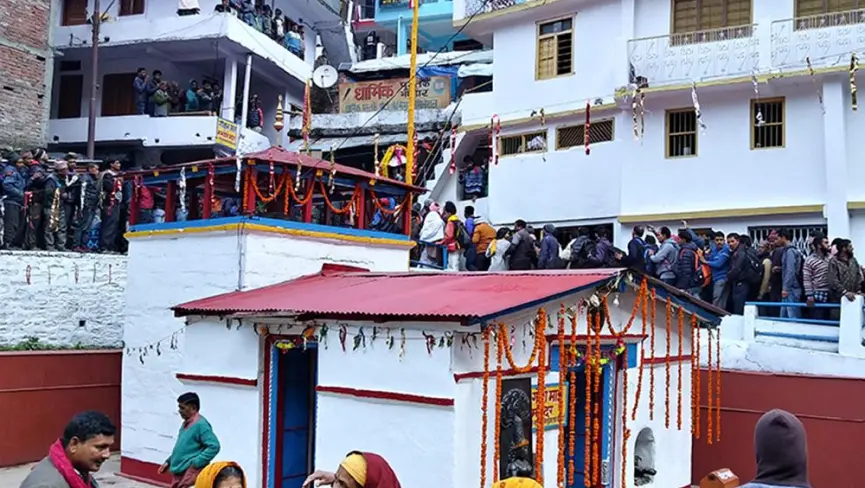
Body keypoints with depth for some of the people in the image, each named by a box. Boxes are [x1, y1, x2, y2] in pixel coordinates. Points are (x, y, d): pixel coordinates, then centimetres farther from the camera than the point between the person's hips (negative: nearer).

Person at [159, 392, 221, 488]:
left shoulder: (200, 424, -16)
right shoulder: (186, 424, 14)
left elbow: (214, 446, -22)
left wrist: (196, 463, -22)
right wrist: (169, 461, 17)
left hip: (191, 472, -10)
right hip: (179, 471, 10)